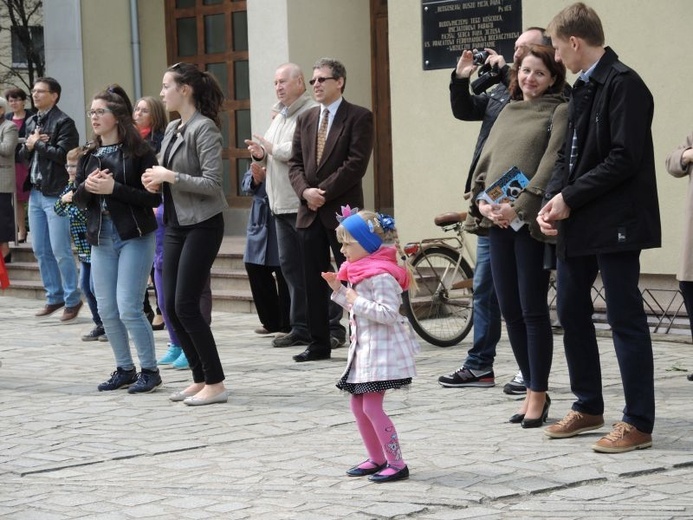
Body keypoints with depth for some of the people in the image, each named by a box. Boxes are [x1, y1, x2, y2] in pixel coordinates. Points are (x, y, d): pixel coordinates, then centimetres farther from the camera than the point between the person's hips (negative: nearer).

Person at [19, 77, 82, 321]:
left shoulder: (63, 123, -8)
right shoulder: (31, 122, 16)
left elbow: (62, 154, -19)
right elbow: (23, 156, 18)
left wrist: (37, 143, -8)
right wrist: (28, 146, -3)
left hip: (56, 194, -8)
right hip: (35, 192, 8)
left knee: (60, 251, -6)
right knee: (40, 250, 11)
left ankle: (72, 299, 4)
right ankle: (54, 296, 21)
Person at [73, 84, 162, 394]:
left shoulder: (138, 151, -7)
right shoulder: (90, 155, 11)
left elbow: (153, 197, -13)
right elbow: (78, 200, 13)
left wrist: (114, 188, -20)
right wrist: (87, 187, -9)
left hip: (134, 237, -6)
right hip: (101, 238, 6)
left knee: (128, 308, -10)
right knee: (107, 310, 7)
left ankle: (150, 371, 4)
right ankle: (124, 369, 21)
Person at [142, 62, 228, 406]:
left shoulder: (204, 128, -13)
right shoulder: (172, 129, 12)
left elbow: (213, 183, -19)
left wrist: (170, 177, -19)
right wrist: (157, 181, 2)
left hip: (201, 225, -9)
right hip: (175, 223, 9)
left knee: (186, 305, -9)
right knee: (171, 306, 7)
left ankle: (215, 384, 0)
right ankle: (200, 379, 18)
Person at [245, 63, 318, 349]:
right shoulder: (279, 116, 21)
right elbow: (273, 152, 28)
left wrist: (273, 148, -11)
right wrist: (261, 154, 5)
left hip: (304, 205, -9)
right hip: (281, 206, 9)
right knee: (290, 266, 10)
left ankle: (331, 325, -1)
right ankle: (300, 327, 16)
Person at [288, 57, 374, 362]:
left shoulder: (359, 117, -3)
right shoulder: (305, 120, 15)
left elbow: (356, 163, -12)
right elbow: (295, 163, 11)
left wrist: (323, 192, -14)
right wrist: (305, 191, -8)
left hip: (343, 210, -6)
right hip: (310, 212, 6)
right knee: (313, 281, 7)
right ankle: (319, 343, 13)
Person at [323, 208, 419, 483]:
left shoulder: (381, 276, -19)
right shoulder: (359, 272, 14)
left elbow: (388, 313, -25)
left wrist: (358, 300, -24)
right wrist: (338, 289, 9)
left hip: (381, 350, -11)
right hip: (363, 348, 11)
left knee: (372, 406, -11)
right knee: (358, 405, 12)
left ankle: (396, 463, -5)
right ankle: (376, 459, 23)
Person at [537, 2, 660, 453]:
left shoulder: (624, 85, -13)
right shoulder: (583, 88, 13)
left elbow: (624, 159, -20)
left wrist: (570, 198, -16)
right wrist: (554, 199, -2)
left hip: (615, 222, -9)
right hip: (579, 223, 9)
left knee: (626, 318, -4)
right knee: (571, 310, 14)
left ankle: (638, 424, 2)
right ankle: (588, 407, 27)